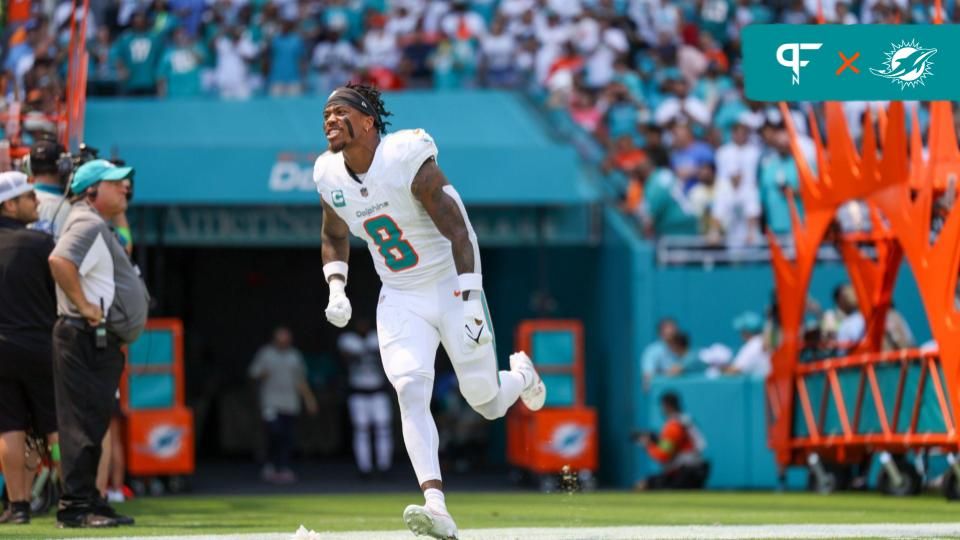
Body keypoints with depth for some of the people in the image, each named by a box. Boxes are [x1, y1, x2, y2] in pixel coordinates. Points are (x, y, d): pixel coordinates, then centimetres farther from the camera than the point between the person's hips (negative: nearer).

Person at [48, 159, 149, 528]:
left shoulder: (100, 228, 22)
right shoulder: (89, 224, -12)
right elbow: (59, 260, -29)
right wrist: (84, 306, -23)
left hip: (102, 342, 11)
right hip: (87, 340, -11)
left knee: (93, 423, 12)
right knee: (84, 423, -11)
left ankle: (90, 504, 17)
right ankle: (76, 507, -12)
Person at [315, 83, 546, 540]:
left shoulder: (408, 160, -21)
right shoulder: (328, 176, -3)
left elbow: (457, 230, -20)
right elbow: (334, 237, 16)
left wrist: (470, 303, -25)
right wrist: (336, 289, -2)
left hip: (450, 285, -4)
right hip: (399, 300, 4)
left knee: (486, 402, 2)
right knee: (411, 391, -18)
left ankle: (521, 374, 40)